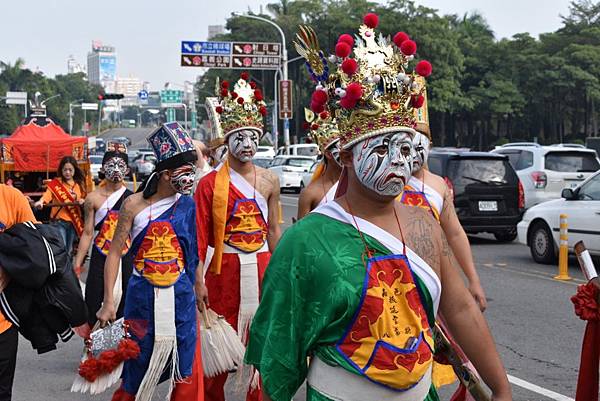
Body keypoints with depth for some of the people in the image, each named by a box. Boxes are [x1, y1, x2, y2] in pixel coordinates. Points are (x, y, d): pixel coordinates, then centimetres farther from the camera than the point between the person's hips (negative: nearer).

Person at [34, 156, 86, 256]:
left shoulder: (79, 184, 6)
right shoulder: (55, 183, -8)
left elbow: (83, 198, 16)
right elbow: (48, 194, -24)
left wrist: (82, 201, -8)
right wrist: (40, 202, -45)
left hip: (73, 221, 4)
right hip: (59, 221, -4)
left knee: (68, 250, 15)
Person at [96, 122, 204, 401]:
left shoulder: (187, 205, 2)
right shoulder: (133, 205, -7)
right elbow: (115, 253, -4)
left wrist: (199, 288, 14)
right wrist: (108, 303, -9)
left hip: (181, 296, 2)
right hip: (143, 295, -2)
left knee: (188, 370, 3)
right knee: (137, 370, 8)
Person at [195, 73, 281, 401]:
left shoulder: (269, 181, 7)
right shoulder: (210, 183, -3)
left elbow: (273, 231, 13)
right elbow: (200, 237, -4)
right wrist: (198, 279, -9)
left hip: (261, 268, 3)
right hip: (224, 269, -3)